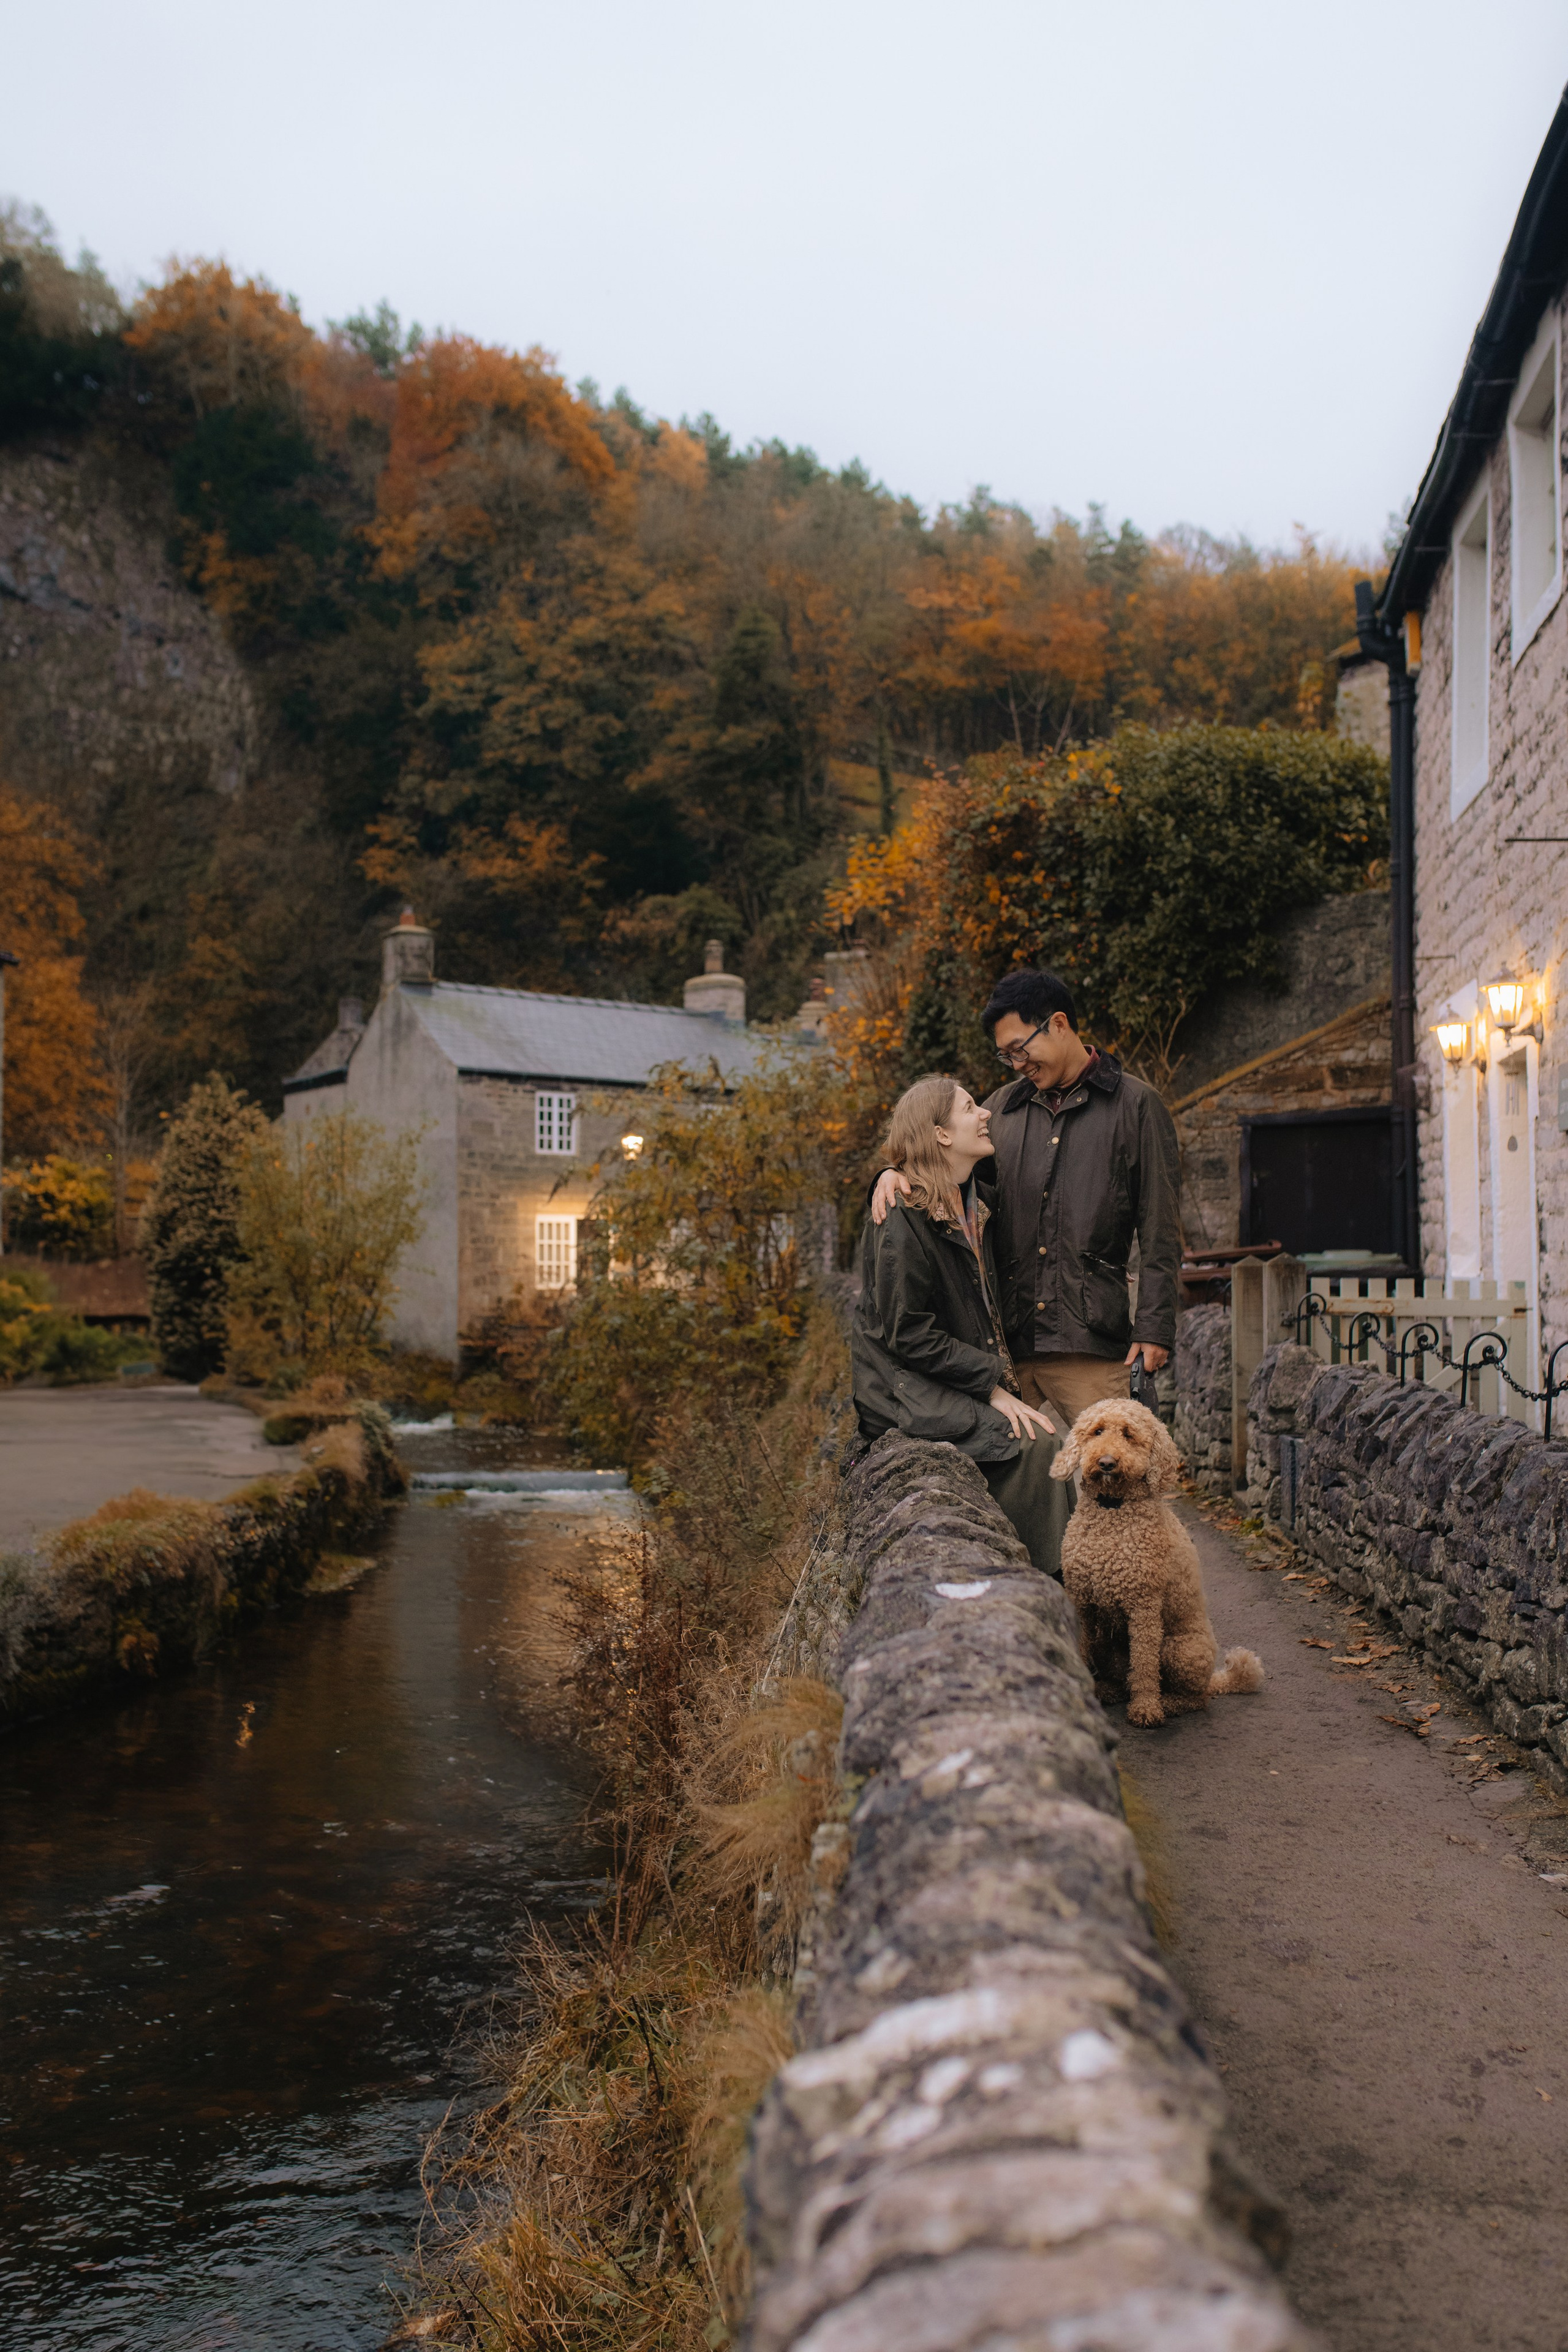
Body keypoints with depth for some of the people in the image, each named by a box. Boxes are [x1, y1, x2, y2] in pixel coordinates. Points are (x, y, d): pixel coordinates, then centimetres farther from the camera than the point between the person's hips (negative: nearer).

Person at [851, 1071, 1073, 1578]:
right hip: (908, 1389, -8)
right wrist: (992, 1385, -17)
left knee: (1051, 1439, -12)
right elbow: (908, 1335, -19)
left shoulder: (975, 1202, 10)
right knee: (1032, 1444, -21)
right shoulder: (902, 1219, -18)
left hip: (965, 1380, 8)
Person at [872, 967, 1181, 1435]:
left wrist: (1154, 1326, -5)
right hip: (1009, 1339, 4)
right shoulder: (1004, 1107, 16)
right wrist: (895, 1173, 0)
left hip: (1088, 1342, -4)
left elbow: (1160, 1230, 2)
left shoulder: (1134, 1105, 4)